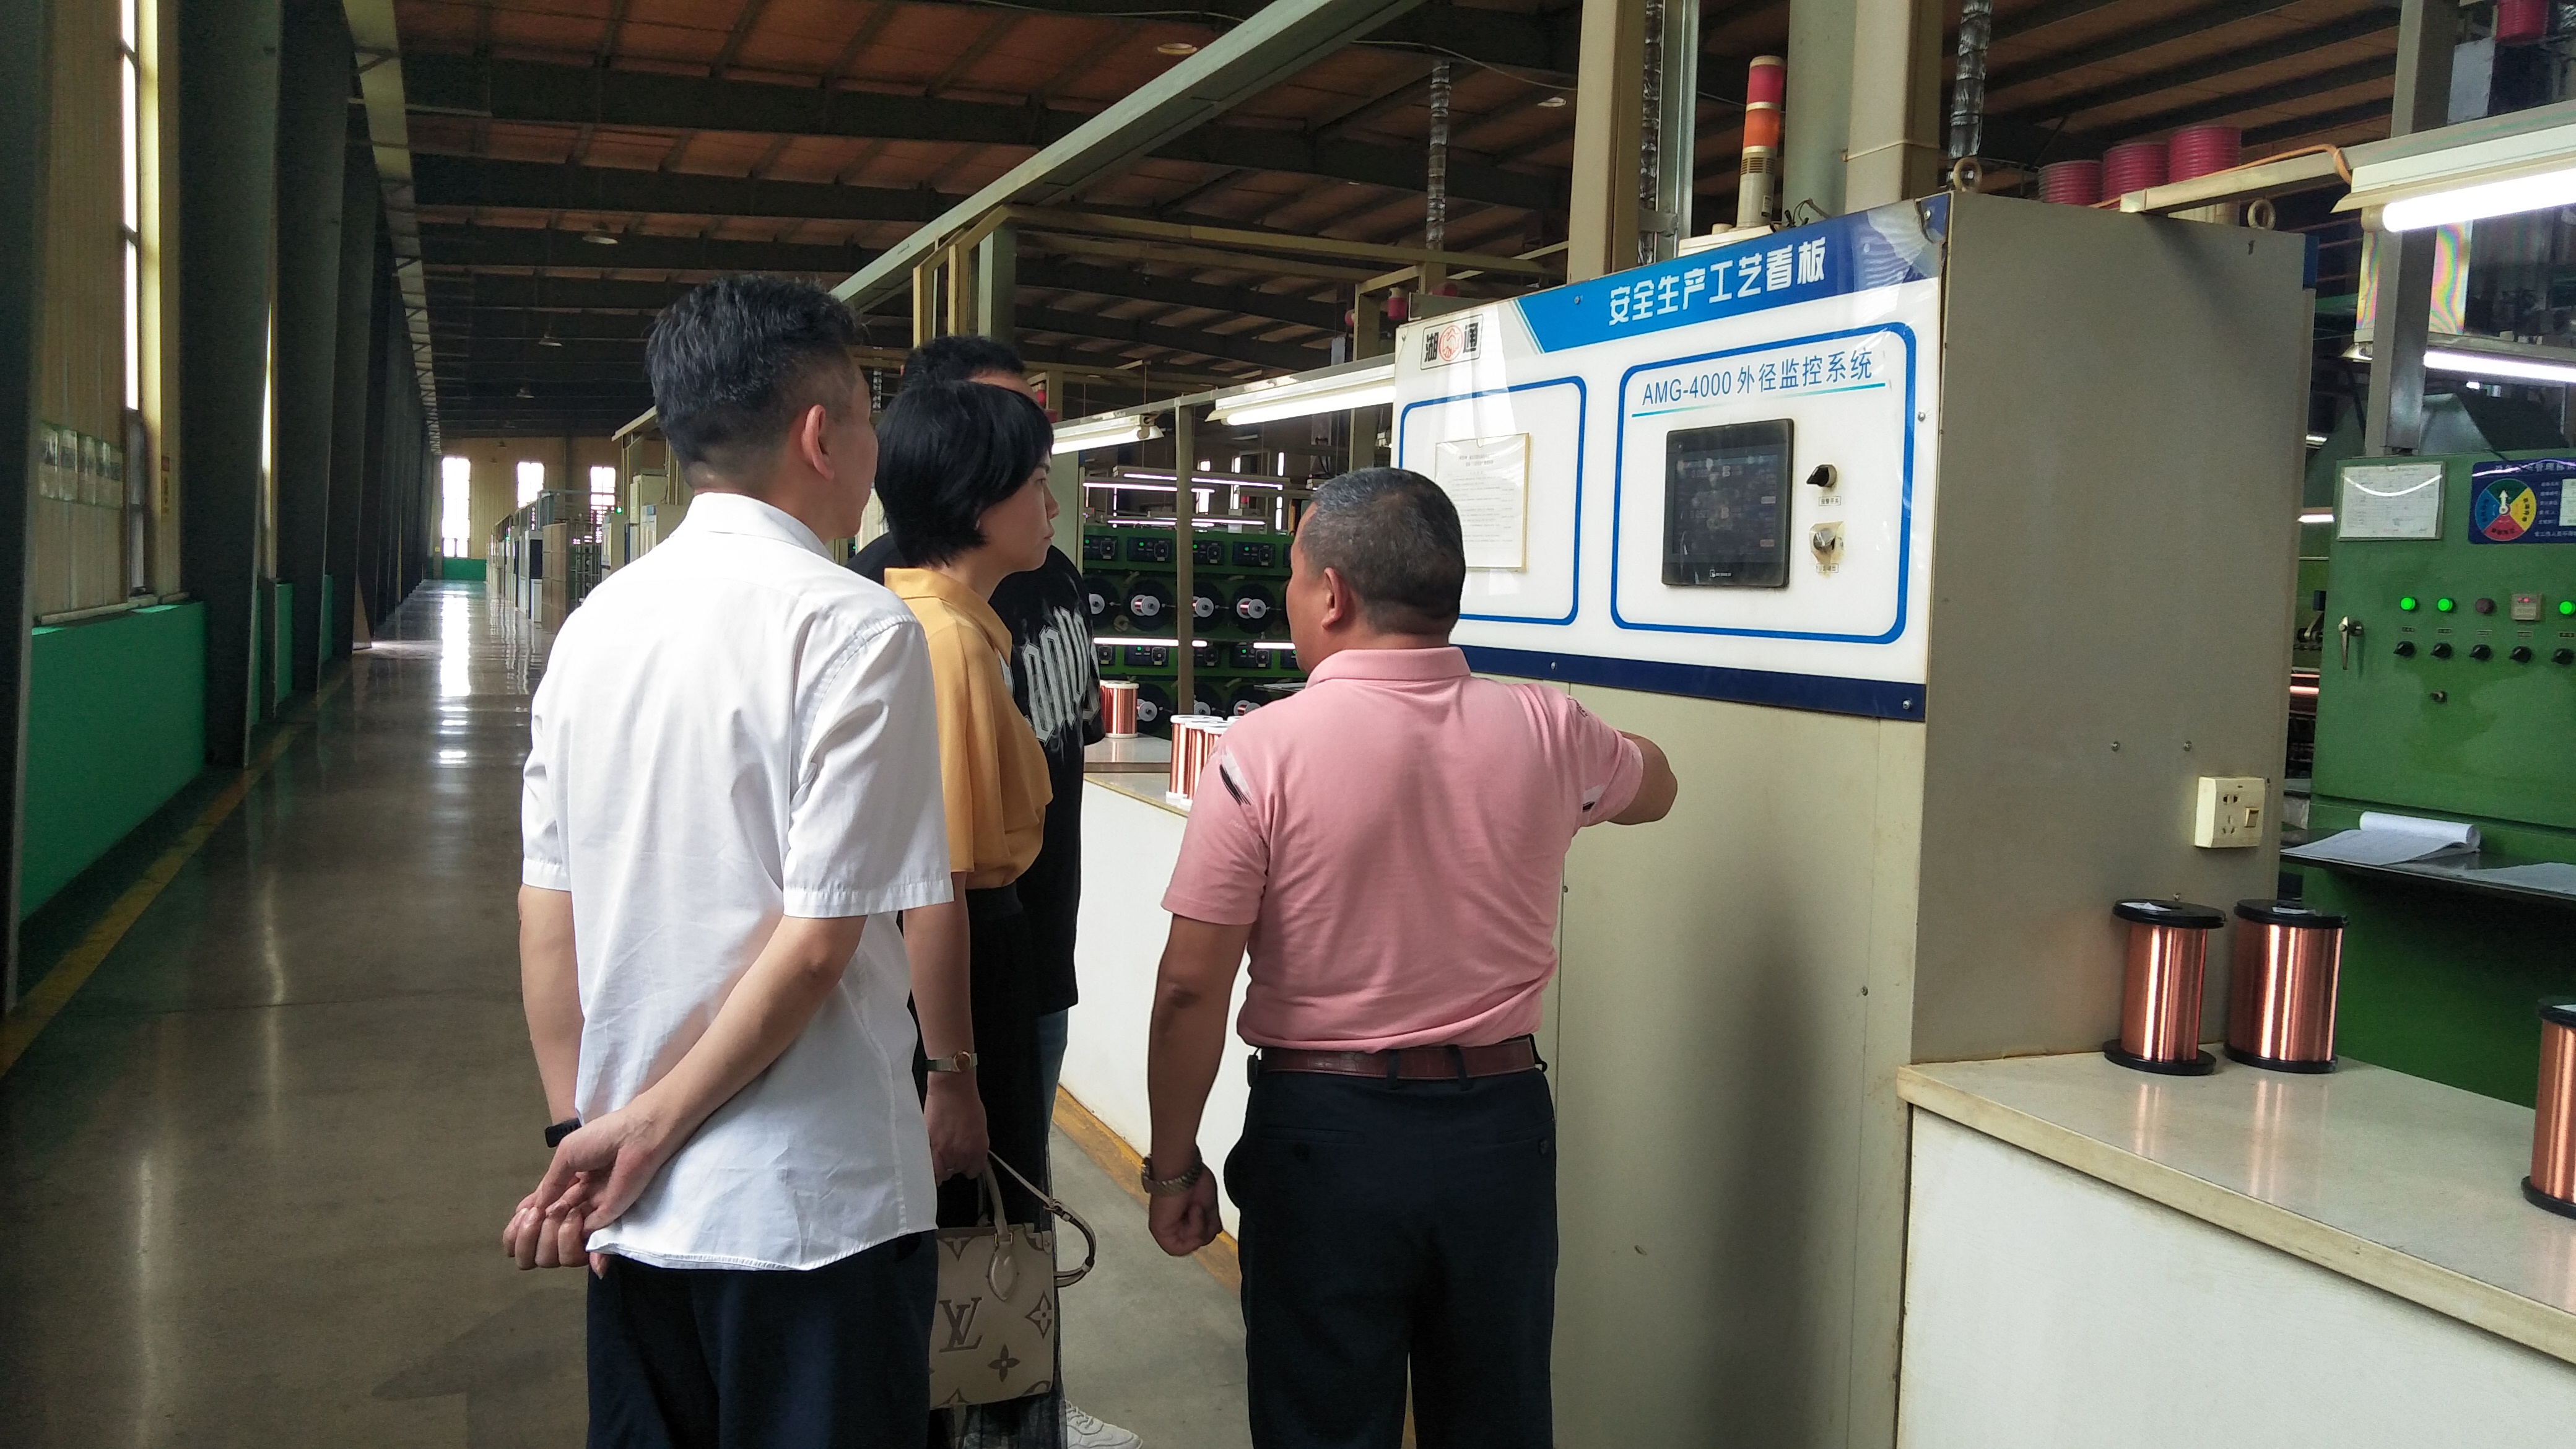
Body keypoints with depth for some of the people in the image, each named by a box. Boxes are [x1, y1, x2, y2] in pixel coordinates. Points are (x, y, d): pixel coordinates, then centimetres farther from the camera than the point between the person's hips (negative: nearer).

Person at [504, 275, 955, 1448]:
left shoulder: (594, 623, 3)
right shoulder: (856, 629, -15)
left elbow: (545, 914, 5)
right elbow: (818, 940, -19)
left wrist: (580, 1135, 11)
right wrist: (649, 1129, -9)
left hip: (634, 1210, 6)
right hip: (810, 1207, -6)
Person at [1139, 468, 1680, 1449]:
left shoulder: (1261, 754, -15)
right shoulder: (1543, 732, -5)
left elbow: (1192, 989, -14)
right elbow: (1652, 788, 18)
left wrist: (1173, 1167, -2)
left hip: (1325, 1128, -3)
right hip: (1501, 1120, 3)